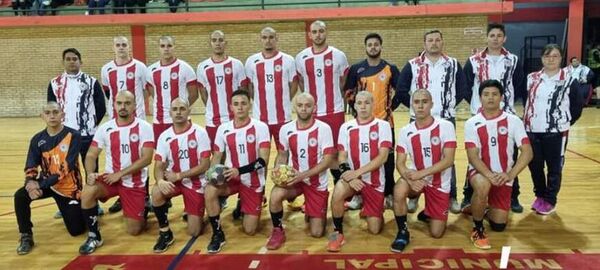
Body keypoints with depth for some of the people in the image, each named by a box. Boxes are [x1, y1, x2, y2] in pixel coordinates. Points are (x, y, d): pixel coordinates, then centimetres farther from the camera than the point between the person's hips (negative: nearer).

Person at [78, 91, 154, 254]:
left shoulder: (144, 127, -9)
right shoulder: (105, 128, -1)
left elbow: (146, 159, -16)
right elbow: (91, 155, -1)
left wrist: (120, 174, -20)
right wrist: (90, 173, -22)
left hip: (135, 183, -2)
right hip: (110, 178, 2)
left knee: (134, 230, -2)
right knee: (87, 192, -30)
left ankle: (143, 210, 34)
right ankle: (94, 236, -8)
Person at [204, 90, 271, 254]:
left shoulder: (260, 127, -12)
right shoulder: (223, 129, -2)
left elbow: (263, 160, -19)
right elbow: (216, 157, 3)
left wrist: (239, 171, -32)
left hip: (253, 182, -2)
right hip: (231, 178, 2)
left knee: (250, 230, 0)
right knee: (209, 191, -32)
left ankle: (243, 207, 35)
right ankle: (218, 234, -12)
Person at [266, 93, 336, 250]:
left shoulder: (323, 128, -16)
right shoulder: (285, 129, -5)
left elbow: (328, 160, -17)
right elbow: (282, 155, 8)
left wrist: (303, 175, -26)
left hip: (317, 183, -1)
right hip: (293, 178, 2)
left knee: (317, 233, 0)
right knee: (275, 195, -33)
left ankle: (313, 212, 36)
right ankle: (278, 231, -7)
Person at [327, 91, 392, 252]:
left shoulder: (383, 126, -5)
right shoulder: (346, 127, 2)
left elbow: (382, 157, -15)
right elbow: (342, 157, -1)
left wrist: (357, 172, -23)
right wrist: (349, 176, -21)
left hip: (375, 180, 0)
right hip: (352, 176, 1)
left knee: (374, 229, 2)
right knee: (337, 193, -35)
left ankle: (369, 210, 38)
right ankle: (338, 233, -12)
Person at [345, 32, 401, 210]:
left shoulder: (390, 69, 3)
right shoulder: (356, 69, 4)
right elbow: (349, 92, 7)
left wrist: (391, 109, -2)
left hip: (385, 121, 0)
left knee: (387, 159, 5)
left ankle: (389, 194, 17)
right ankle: (358, 194, 16)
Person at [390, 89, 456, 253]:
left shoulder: (445, 126, -14)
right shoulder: (406, 131, -6)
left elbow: (448, 160, -20)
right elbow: (400, 163, -8)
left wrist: (421, 173, -29)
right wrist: (411, 180, -30)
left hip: (440, 183, -1)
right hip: (416, 178, 1)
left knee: (436, 233, -2)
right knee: (399, 190, -35)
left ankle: (428, 213, 35)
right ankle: (403, 232, -12)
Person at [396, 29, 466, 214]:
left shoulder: (453, 64, 6)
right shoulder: (413, 65, 1)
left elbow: (462, 88, 9)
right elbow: (401, 90, 0)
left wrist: (450, 104, 2)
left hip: (446, 119, 1)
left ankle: (451, 197, 16)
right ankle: (413, 196, 16)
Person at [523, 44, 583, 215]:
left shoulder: (569, 81, -1)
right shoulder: (532, 78, 8)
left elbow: (577, 107, 4)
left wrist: (565, 123, 3)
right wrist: (527, 120, 8)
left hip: (556, 133, -3)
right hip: (532, 131, 3)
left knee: (554, 167, 4)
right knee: (534, 165, 9)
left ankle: (550, 200, 17)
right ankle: (540, 195, 28)